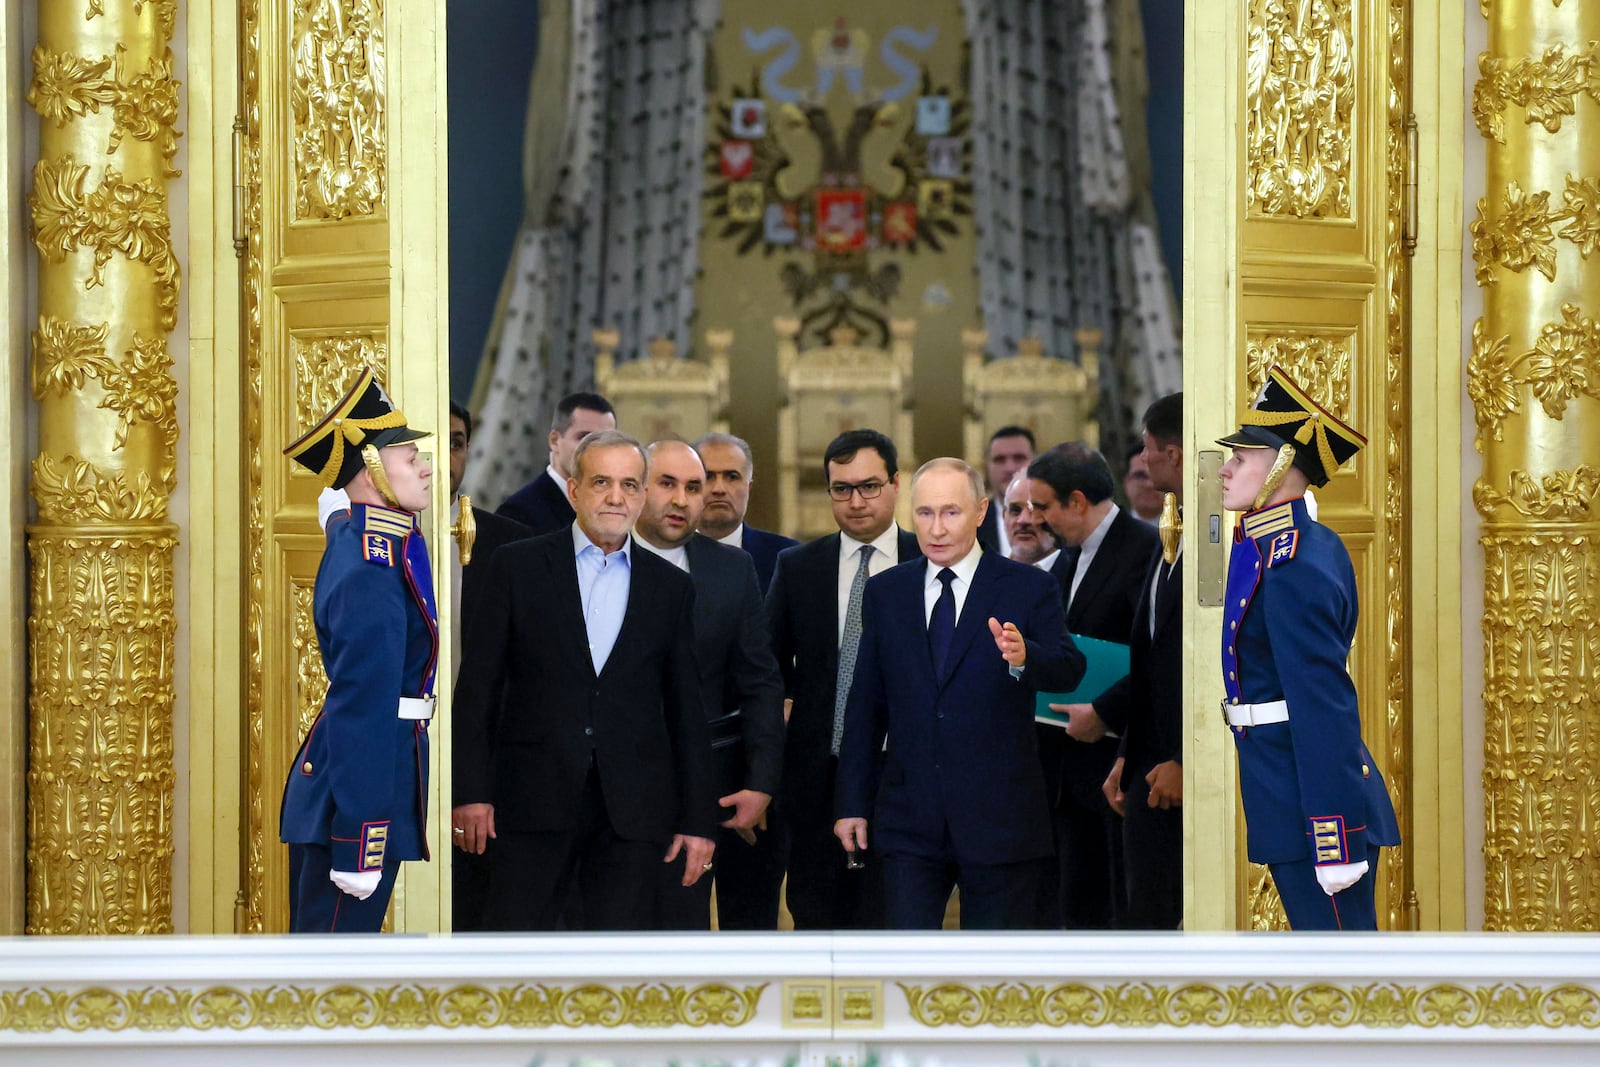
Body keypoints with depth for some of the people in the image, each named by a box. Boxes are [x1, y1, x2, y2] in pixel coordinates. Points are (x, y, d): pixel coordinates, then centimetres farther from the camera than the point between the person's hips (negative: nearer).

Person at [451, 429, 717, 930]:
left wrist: (698, 819, 6)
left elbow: (686, 710, 11)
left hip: (631, 809, 2)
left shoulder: (671, 587, 11)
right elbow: (477, 687, 2)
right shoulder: (517, 566, 4)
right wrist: (472, 791, -6)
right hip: (535, 800, -2)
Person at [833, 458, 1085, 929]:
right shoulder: (885, 593, 9)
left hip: (1000, 818, -2)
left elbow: (1069, 670, -14)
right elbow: (865, 705, 12)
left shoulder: (1029, 588, 0)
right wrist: (853, 802, 9)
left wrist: (1024, 658, -37)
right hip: (909, 819, 2)